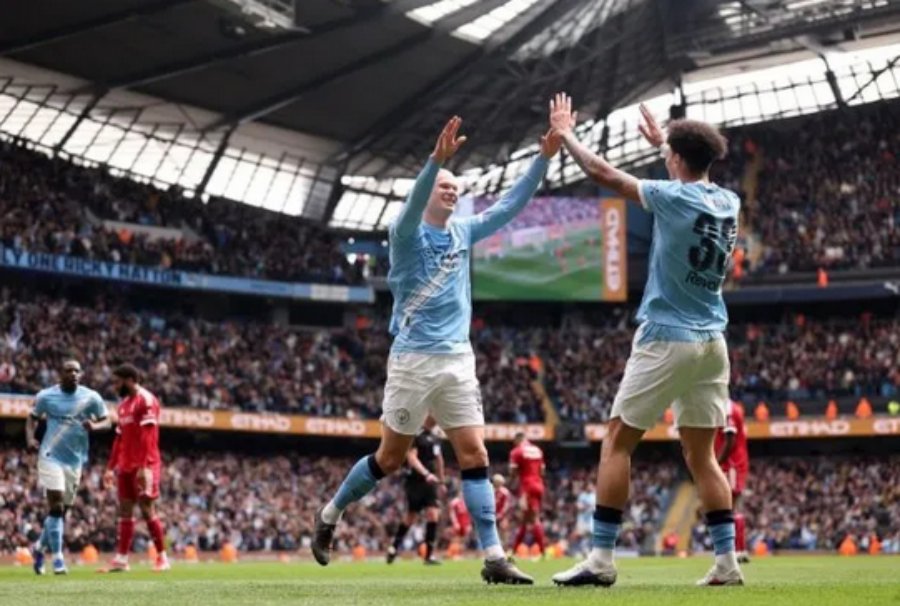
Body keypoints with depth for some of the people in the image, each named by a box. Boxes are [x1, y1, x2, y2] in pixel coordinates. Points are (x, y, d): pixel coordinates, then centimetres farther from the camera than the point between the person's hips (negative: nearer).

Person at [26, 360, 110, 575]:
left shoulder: (91, 398, 1)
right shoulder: (45, 396, 0)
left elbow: (107, 422, 3)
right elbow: (33, 418, 13)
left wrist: (94, 425, -19)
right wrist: (30, 438, -5)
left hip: (75, 460, 3)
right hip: (51, 457, -3)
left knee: (62, 509, 11)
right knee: (56, 506, -14)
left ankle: (40, 547, 34)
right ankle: (57, 558, -11)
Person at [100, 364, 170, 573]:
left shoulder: (146, 400, -10)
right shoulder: (124, 404, 18)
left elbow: (148, 436, -18)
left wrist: (144, 467, -24)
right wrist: (111, 467, 18)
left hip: (144, 466, -9)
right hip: (125, 466, 9)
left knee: (147, 510, -6)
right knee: (125, 512, 5)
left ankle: (162, 557, 3)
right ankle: (121, 559, 5)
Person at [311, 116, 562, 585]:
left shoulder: (464, 232, 11)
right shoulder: (407, 234, -5)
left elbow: (511, 204, 9)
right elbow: (413, 205, -27)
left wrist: (544, 158, -2)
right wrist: (436, 159, -43)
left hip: (458, 360, 5)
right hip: (414, 359, -5)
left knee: (474, 455, -4)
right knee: (390, 458, 4)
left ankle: (494, 557, -6)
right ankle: (329, 515, 27)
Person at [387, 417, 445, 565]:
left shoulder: (435, 437, 13)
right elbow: (411, 457, -19)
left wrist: (441, 481, 27)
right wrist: (426, 474, -31)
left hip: (430, 482, 6)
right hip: (416, 481, -6)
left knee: (433, 514, -6)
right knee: (411, 517, 2)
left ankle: (429, 554, -2)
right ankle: (394, 547, 20)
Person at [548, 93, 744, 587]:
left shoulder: (674, 199, -12)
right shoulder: (728, 202, 6)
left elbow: (604, 174, -5)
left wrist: (565, 134, 10)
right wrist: (663, 141, 43)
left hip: (666, 339, -6)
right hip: (712, 342, 7)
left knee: (617, 443, 1)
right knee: (701, 455, 11)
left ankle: (601, 559, -2)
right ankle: (727, 561, 4)